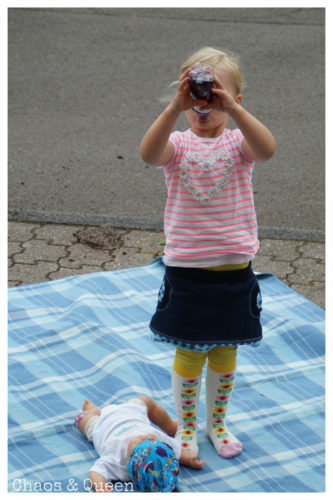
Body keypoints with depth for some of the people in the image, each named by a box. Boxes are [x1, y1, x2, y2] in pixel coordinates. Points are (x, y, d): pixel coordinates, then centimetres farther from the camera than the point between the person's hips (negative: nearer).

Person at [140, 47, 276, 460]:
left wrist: (232, 108, -40)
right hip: (186, 267, -1)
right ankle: (186, 427, 30)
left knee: (225, 354, 16)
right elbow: (149, 154, -29)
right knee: (188, 354, 11)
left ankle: (217, 423, 35)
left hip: (233, 268, 1)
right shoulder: (178, 144, -5)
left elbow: (267, 149, -29)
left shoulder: (238, 142, -5)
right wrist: (174, 107, -40)